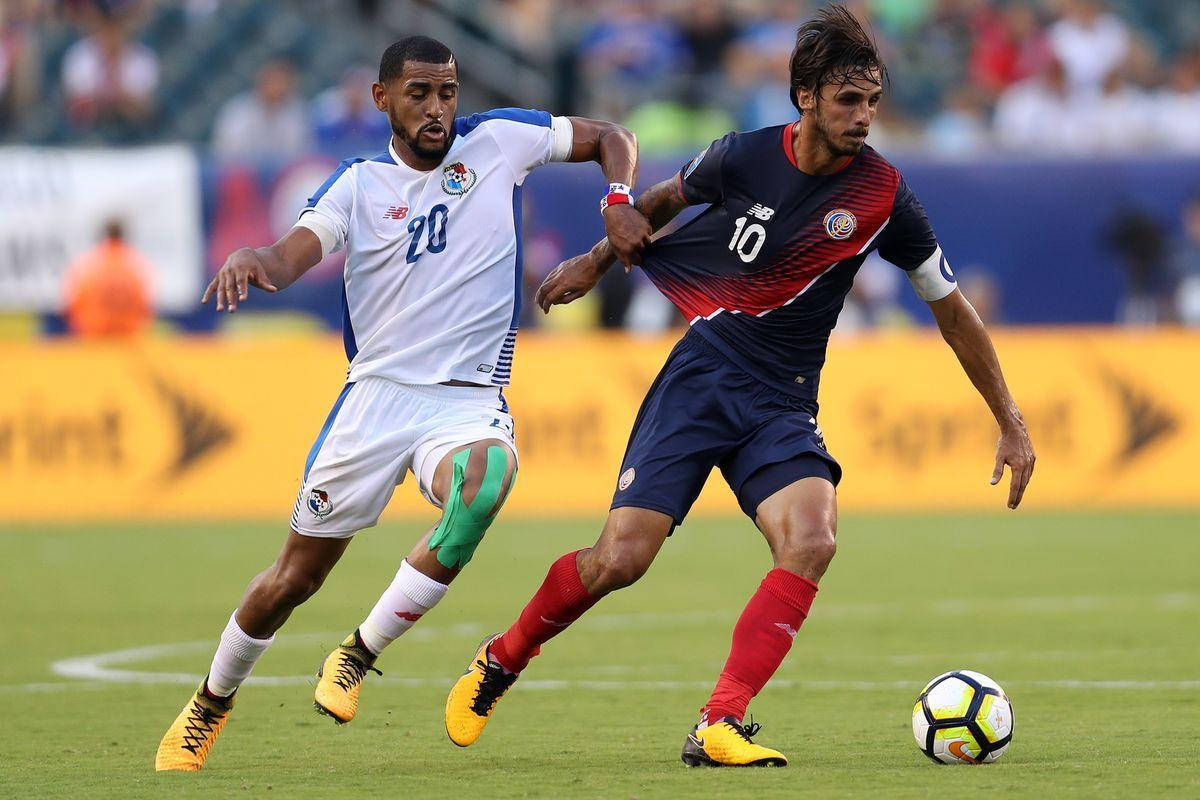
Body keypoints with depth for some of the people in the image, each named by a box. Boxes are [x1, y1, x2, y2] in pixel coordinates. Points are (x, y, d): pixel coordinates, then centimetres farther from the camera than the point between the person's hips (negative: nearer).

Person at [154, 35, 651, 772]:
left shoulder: (499, 141, 3)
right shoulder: (360, 185, 2)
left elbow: (612, 138, 13)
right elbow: (290, 258, -13)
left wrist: (619, 201, -7)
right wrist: (251, 259, -37)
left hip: (469, 401, -1)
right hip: (377, 397, 1)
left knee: (482, 483, -36)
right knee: (295, 579, 5)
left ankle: (357, 657, -18)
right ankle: (212, 703, 33)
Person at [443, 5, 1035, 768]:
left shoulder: (881, 193, -8)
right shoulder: (745, 157, -7)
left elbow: (952, 308, 3)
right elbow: (666, 200, 17)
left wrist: (1012, 423, 3)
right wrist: (595, 262, 28)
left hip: (784, 404, 1)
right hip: (701, 377, -1)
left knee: (813, 540, -27)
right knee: (622, 558, -12)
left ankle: (719, 725, -24)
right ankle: (499, 662, 16)